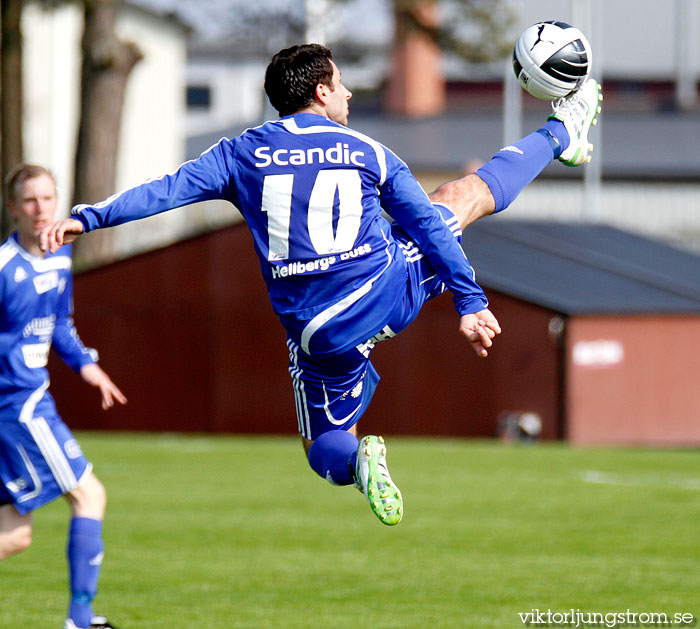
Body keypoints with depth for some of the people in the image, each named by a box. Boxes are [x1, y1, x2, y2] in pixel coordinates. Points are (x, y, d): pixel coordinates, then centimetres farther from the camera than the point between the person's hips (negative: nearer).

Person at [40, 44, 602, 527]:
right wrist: (470, 303, 5)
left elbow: (168, 190, -5)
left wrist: (89, 218, -3)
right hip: (388, 293, 0)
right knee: (465, 194, 23)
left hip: (314, 330, 0)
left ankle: (359, 459, -20)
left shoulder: (242, 153, 3)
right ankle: (561, 136, 47)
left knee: (326, 452, 17)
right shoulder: (366, 152, 3)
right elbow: (430, 226, 2)